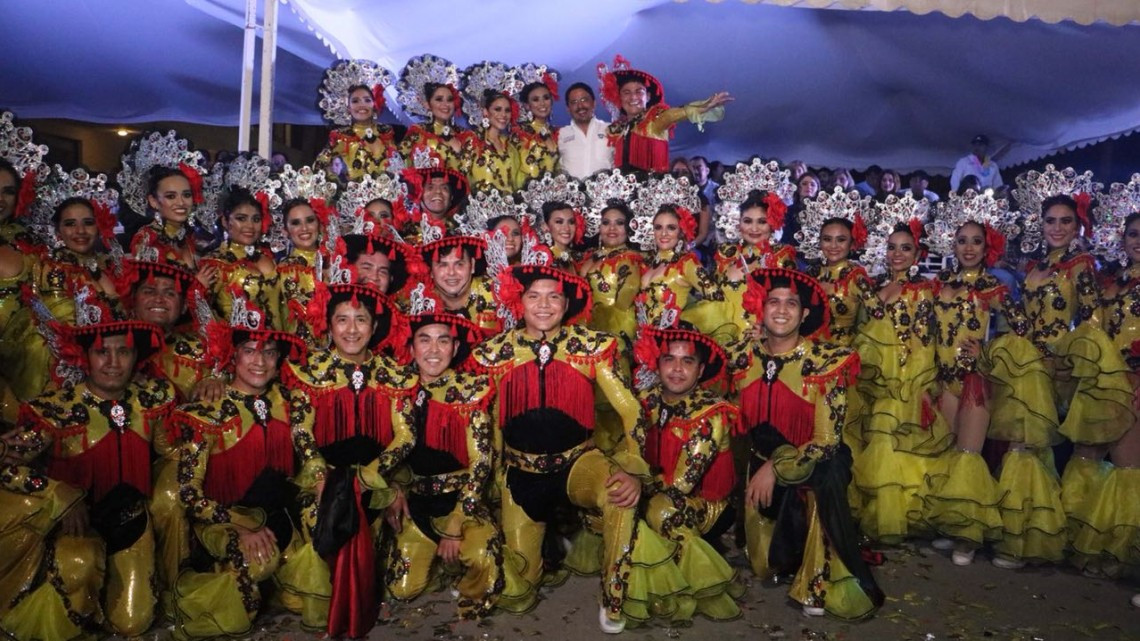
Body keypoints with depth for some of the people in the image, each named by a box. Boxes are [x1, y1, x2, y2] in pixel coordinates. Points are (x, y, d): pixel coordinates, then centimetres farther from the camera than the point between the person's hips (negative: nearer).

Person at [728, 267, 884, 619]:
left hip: (810, 469, -3)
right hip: (757, 463, 3)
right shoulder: (743, 354, -9)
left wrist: (775, 469, -21)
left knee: (826, 474, -36)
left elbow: (826, 441, -18)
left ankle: (820, 583, -14)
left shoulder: (826, 363, -17)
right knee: (763, 566, 2)